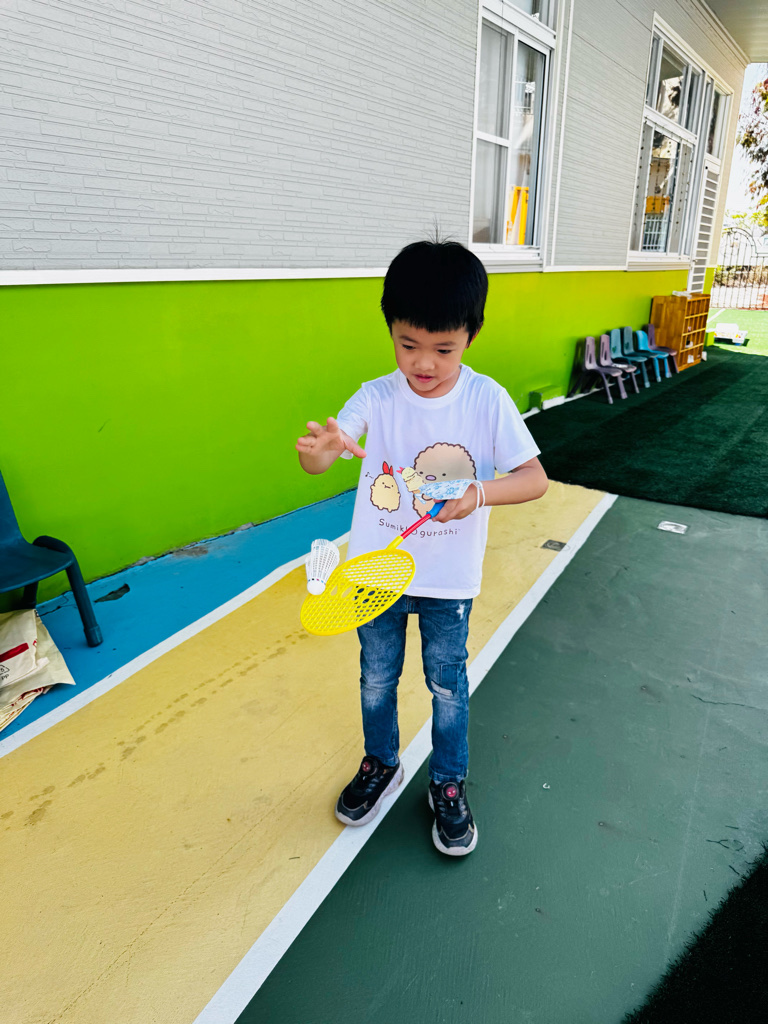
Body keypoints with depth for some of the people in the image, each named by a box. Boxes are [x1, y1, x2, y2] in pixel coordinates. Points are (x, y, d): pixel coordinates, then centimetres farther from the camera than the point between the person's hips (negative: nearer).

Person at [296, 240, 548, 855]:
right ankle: (381, 765, 47)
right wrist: (320, 448, -49)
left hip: (449, 579, -1)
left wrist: (479, 493, -31)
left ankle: (449, 786, 40)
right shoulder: (376, 399, -12)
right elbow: (319, 458, -24)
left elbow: (535, 478, -12)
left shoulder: (487, 400, -13)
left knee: (447, 684, 15)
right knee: (377, 677, 19)